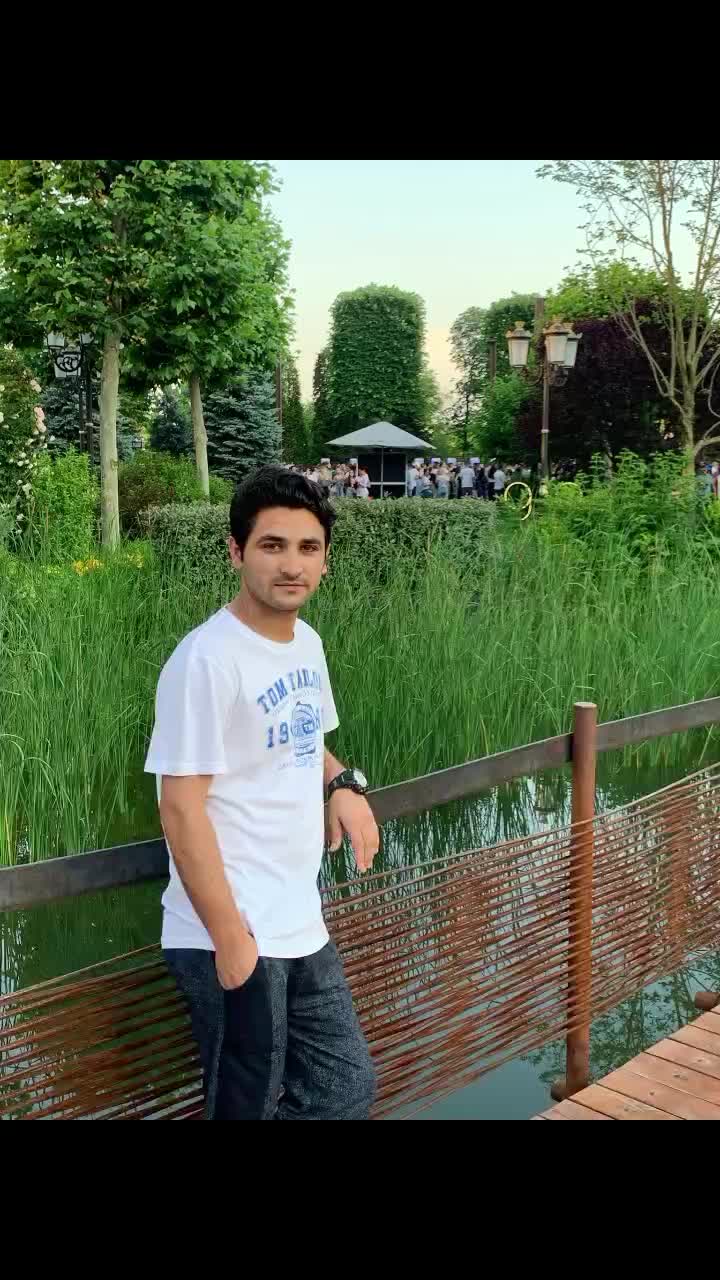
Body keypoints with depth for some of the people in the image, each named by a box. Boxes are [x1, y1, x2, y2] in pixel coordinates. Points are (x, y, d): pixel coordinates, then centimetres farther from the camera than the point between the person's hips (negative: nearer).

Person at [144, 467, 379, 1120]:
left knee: (347, 1089, 19)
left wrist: (344, 782, 3)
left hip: (302, 929, 8)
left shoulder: (307, 642, 6)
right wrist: (229, 937, -18)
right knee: (249, 1108, 9)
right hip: (234, 936, -8)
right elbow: (181, 806, -20)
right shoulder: (208, 659, -19)